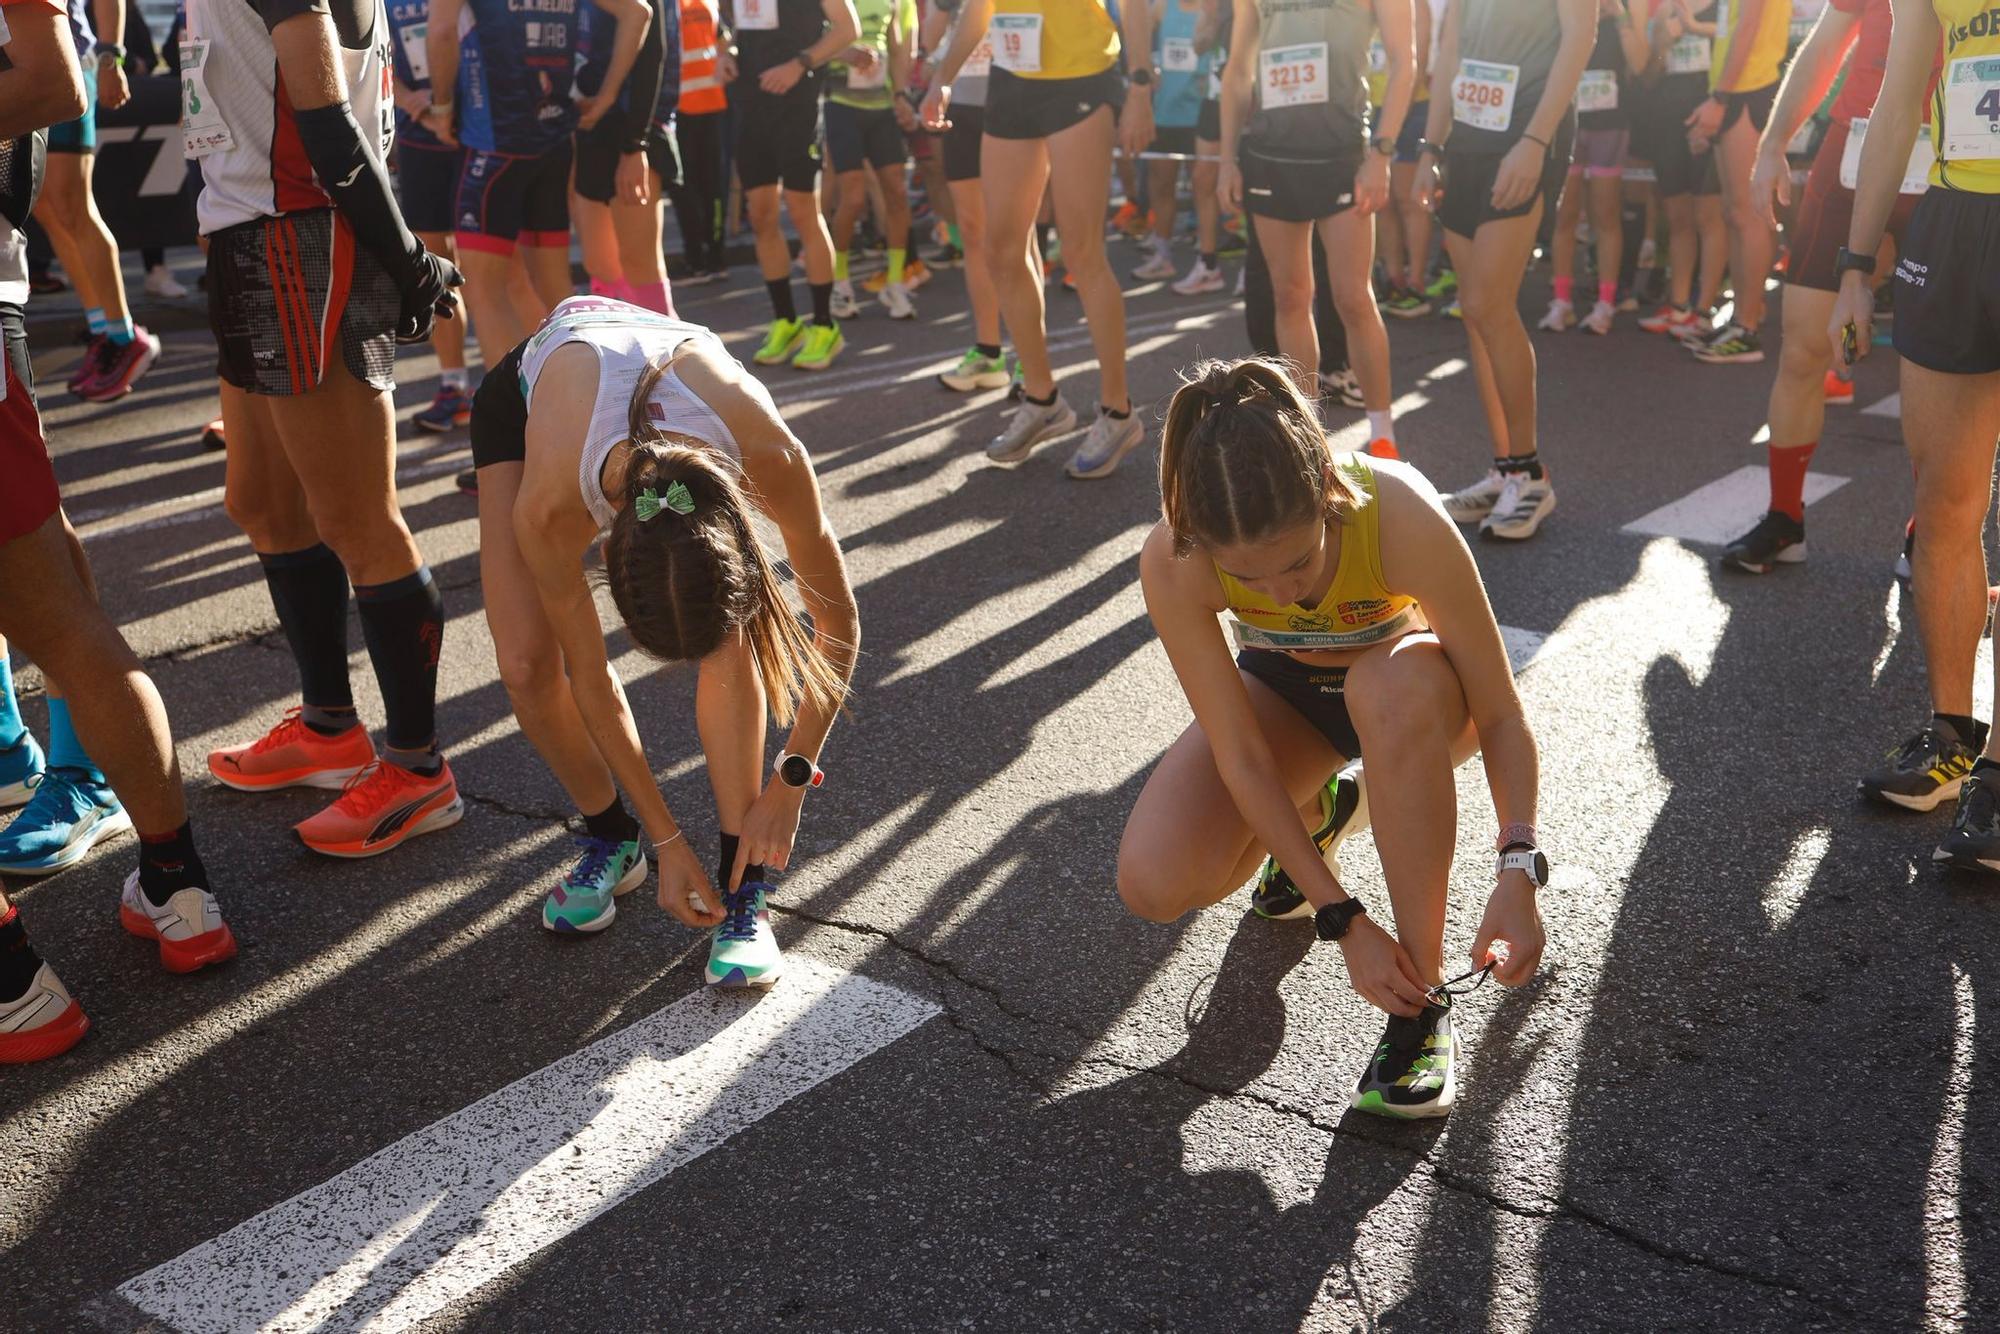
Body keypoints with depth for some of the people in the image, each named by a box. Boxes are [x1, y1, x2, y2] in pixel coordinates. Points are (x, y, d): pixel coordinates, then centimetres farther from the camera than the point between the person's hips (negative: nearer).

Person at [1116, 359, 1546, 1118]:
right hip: (1286, 687, 2)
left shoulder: (1402, 518, -37)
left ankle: (1424, 1000, -25)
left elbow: (1500, 715, -28)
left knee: (1394, 685, -41)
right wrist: (1342, 919, -29)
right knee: (1154, 885, -22)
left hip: (1406, 690, -1)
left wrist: (1519, 870, -39)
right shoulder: (1172, 563, -32)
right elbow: (1241, 758, -26)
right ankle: (1315, 815, 12)